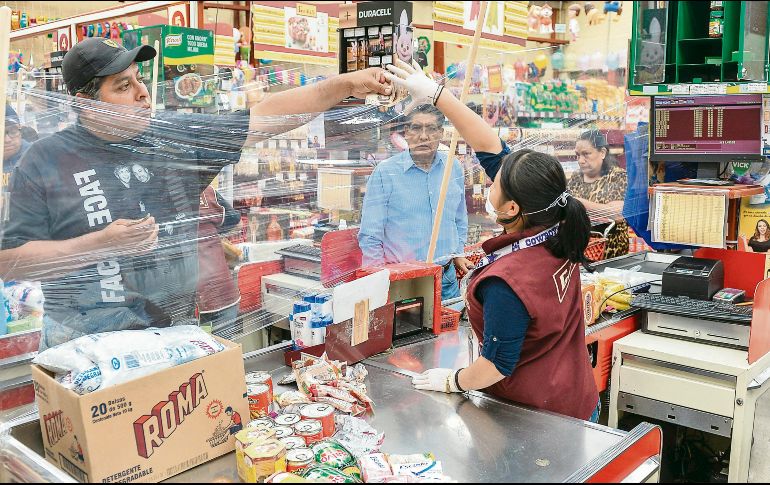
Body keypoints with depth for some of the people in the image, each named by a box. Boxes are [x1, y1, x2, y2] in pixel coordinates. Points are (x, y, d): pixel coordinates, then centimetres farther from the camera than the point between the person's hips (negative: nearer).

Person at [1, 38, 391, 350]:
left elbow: (264, 116, -3)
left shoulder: (177, 137, 1)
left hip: (177, 336, 3)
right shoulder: (45, 162, -6)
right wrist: (102, 243, -19)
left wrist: (346, 84, -11)